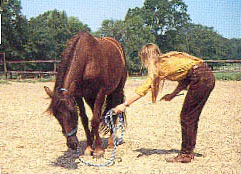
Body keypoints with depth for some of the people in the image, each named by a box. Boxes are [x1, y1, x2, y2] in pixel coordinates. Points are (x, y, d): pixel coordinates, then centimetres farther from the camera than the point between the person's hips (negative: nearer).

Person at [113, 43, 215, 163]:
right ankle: (189, 152, 22)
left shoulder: (158, 66, -5)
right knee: (192, 117, 15)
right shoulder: (167, 60, 19)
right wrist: (172, 95, 15)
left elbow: (144, 88, -9)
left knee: (186, 117, 0)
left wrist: (125, 104, -7)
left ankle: (185, 155, 6)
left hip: (201, 79, -9)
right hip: (208, 78, 9)